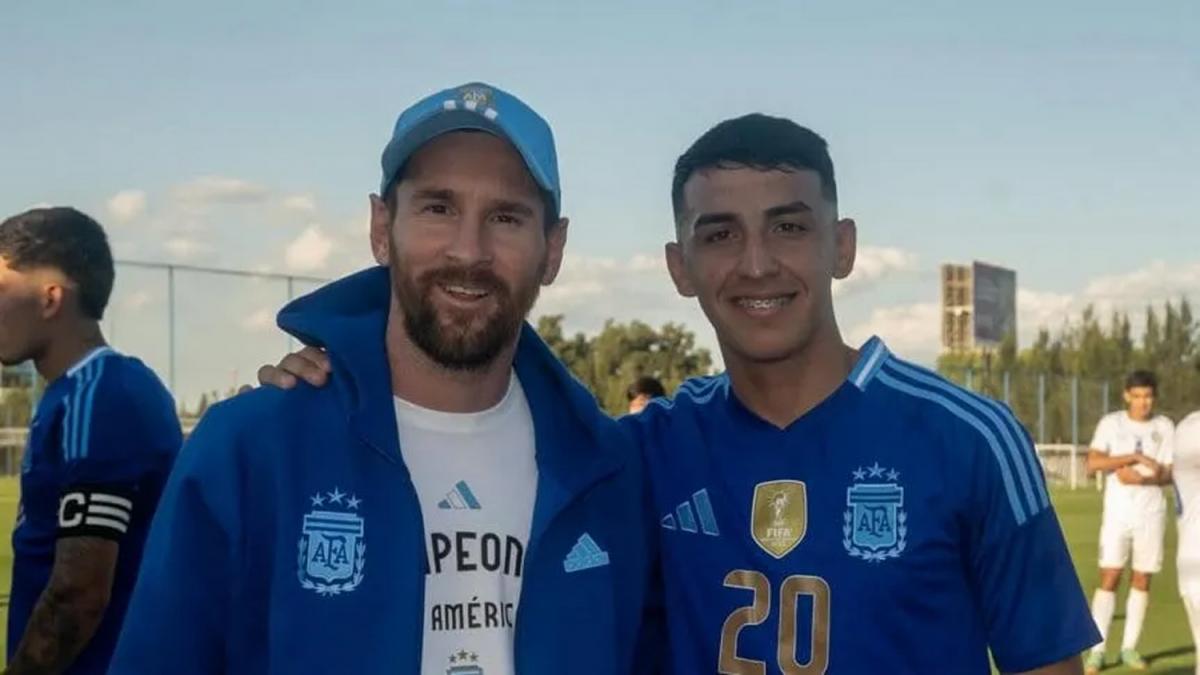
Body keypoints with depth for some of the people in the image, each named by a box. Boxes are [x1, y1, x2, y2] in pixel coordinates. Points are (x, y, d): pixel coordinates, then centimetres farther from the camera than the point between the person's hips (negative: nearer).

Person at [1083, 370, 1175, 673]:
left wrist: (1142, 479, -20)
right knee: (1109, 577, -6)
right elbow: (1092, 462, -15)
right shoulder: (1111, 423, -3)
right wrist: (1136, 457, -19)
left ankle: (1129, 647, 13)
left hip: (1151, 512, 2)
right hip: (1117, 511, -2)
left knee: (1142, 579, 5)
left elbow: (1168, 474, -1)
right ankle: (1097, 649, -5)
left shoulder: (1165, 427, 2)